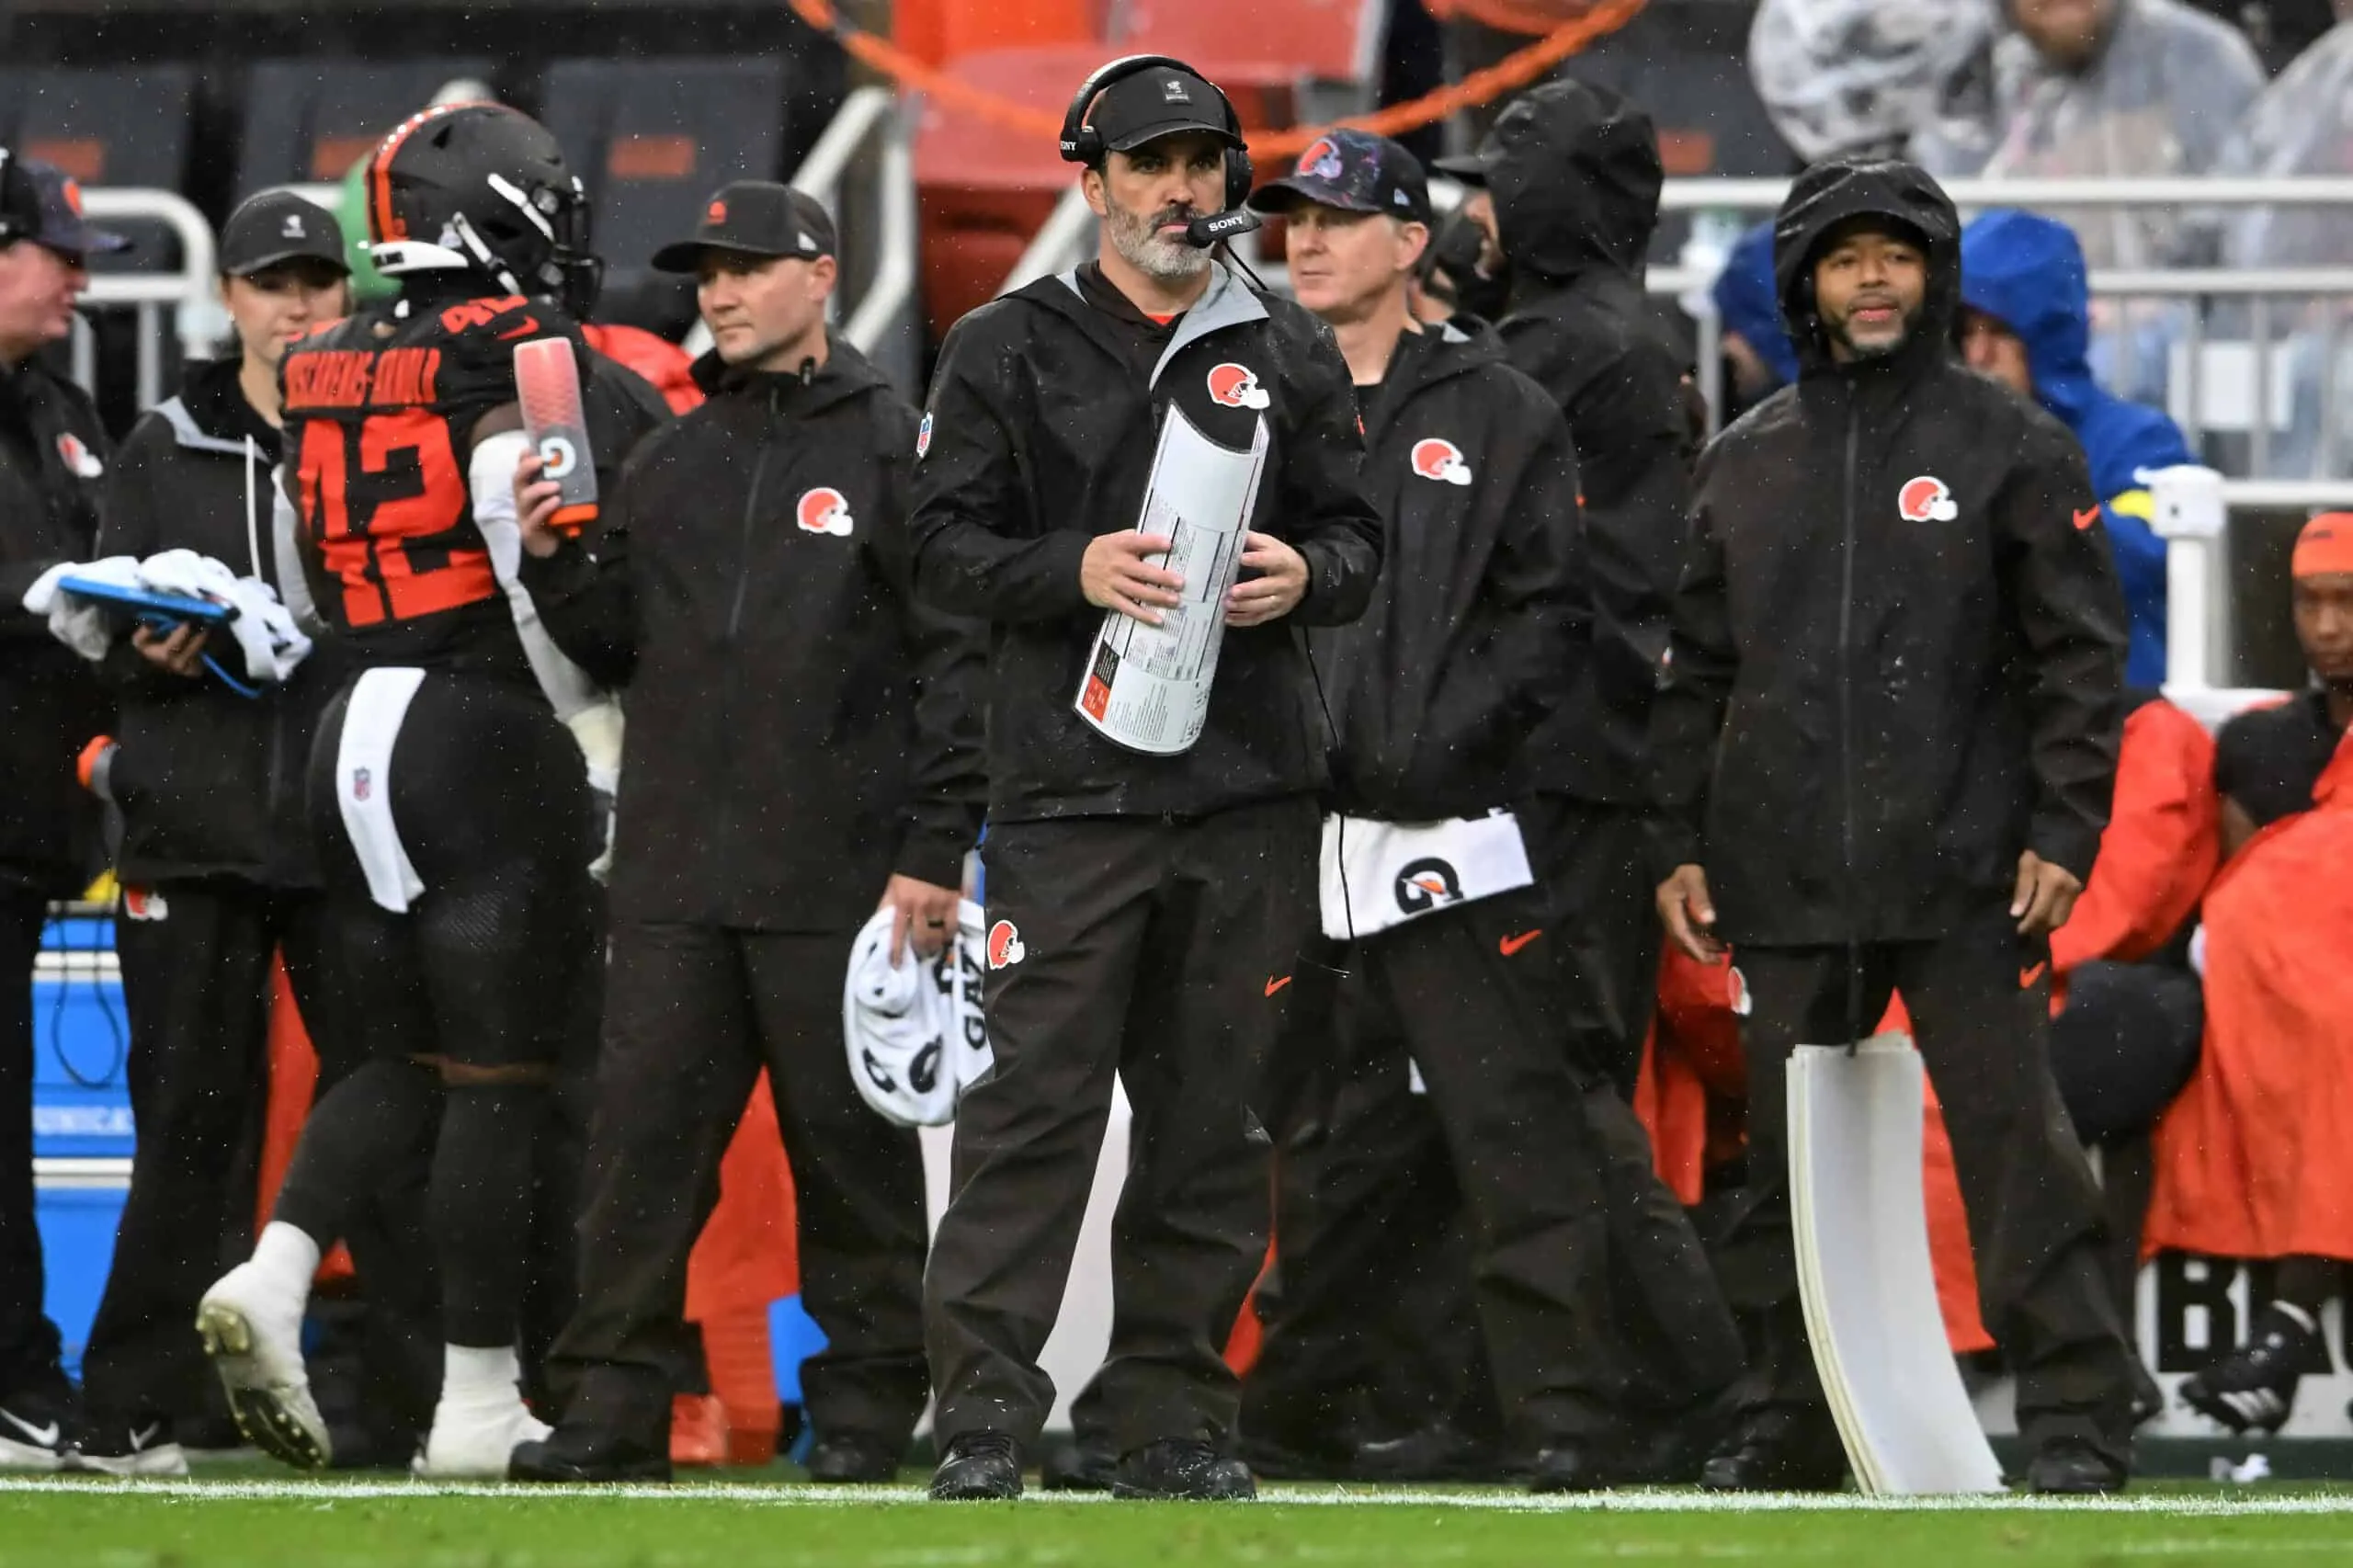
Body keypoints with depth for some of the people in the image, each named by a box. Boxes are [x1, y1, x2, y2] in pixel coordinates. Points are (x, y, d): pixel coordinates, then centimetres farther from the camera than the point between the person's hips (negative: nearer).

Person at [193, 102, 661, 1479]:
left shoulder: (328, 375, 13)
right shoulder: (529, 355, -10)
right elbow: (544, 556, -20)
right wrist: (600, 730, -11)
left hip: (354, 734, 7)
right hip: (489, 738, -7)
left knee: (405, 1057, 15)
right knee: (499, 1077, -1)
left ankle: (275, 1273, -7)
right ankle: (480, 1403, 0)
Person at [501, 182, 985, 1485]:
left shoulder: (894, 451, 1)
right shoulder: (671, 464, 17)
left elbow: (954, 659, -4)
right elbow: (617, 647, 19)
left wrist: (933, 851, -10)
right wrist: (552, 561, -1)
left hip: (840, 872, -5)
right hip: (675, 870, 5)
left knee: (852, 1142, 0)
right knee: (643, 1131, -1)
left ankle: (866, 1410, 7)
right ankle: (614, 1406, 1)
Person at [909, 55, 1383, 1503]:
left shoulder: (1290, 355, 14)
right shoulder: (1009, 350, 7)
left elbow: (1358, 537, 16)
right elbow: (946, 543, 3)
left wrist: (1304, 577, -7)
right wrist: (1074, 570, -15)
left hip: (1252, 784, 3)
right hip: (1072, 785, -3)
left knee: (1214, 1114, 5)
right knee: (1039, 1098, -9)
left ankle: (1178, 1414, 11)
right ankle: (985, 1410, -8)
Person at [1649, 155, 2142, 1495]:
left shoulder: (2013, 448, 4)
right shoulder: (1748, 464, 15)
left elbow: (2081, 656, 0)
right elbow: (1698, 671, 18)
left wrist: (2065, 831, -8)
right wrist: (1684, 842, 10)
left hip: (1967, 879, -4)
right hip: (1789, 881, 4)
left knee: (2014, 1136, -7)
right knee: (1791, 1154, 6)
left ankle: (2078, 1420, -5)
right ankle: (1794, 1421, 14)